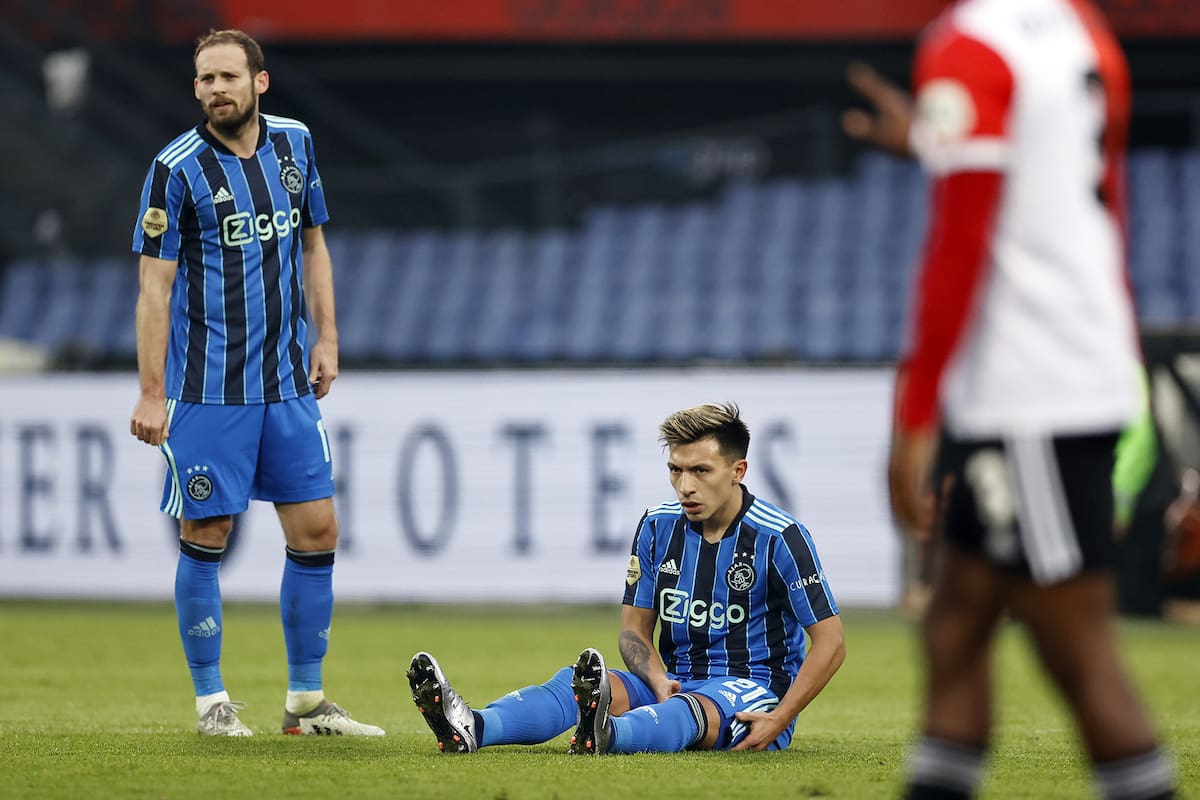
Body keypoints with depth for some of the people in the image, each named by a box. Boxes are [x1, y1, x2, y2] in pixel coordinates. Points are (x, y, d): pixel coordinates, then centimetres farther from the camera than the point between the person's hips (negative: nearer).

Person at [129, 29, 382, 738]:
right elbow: (155, 286, -8)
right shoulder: (178, 168, -9)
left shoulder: (294, 143, 6)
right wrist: (152, 394, -12)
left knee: (317, 532, 3)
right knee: (206, 538, -2)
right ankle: (212, 700, 9)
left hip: (288, 382, 5)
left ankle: (307, 701, 12)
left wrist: (326, 336, 9)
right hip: (207, 388, -5)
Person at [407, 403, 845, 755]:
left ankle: (606, 734, -75)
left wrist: (778, 721, -21)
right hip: (677, 682, 5)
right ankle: (472, 728, -51)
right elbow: (635, 627, 8)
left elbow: (830, 641, -11)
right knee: (575, 680, -23)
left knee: (692, 709, -41)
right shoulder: (657, 527, 5)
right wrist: (660, 683, -14)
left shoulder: (779, 538, -11)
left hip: (756, 690, -5)